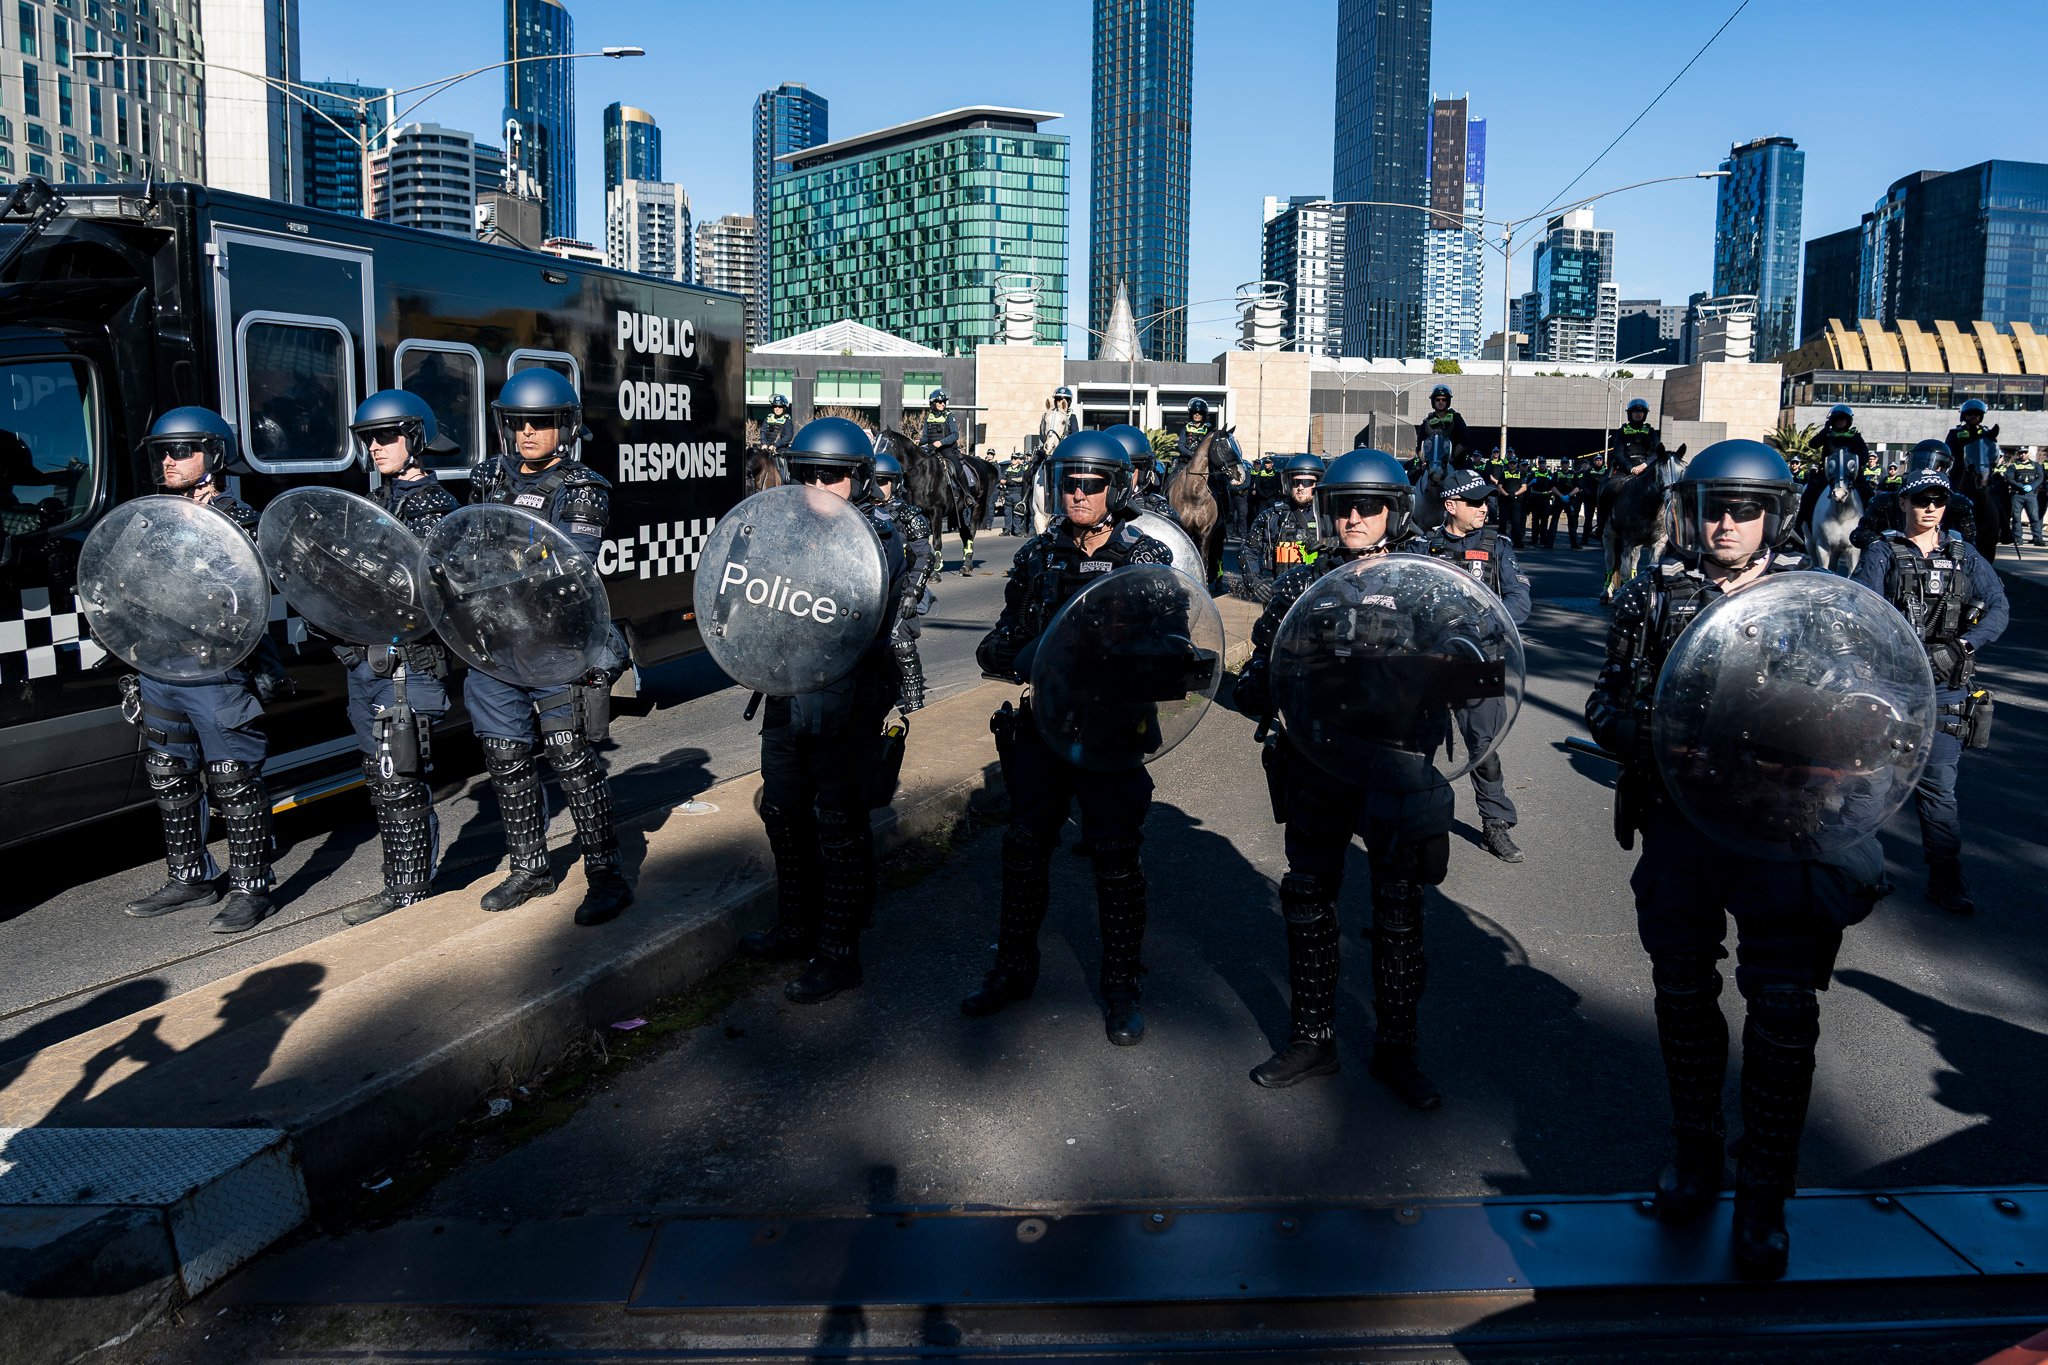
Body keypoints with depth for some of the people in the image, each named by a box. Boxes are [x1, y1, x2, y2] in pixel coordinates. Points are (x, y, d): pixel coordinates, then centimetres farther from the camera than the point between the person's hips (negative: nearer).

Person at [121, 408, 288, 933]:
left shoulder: (237, 519, -8)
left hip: (218, 675, -8)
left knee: (234, 783, -3)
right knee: (170, 778, 16)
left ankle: (251, 890, 5)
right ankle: (190, 879, 30)